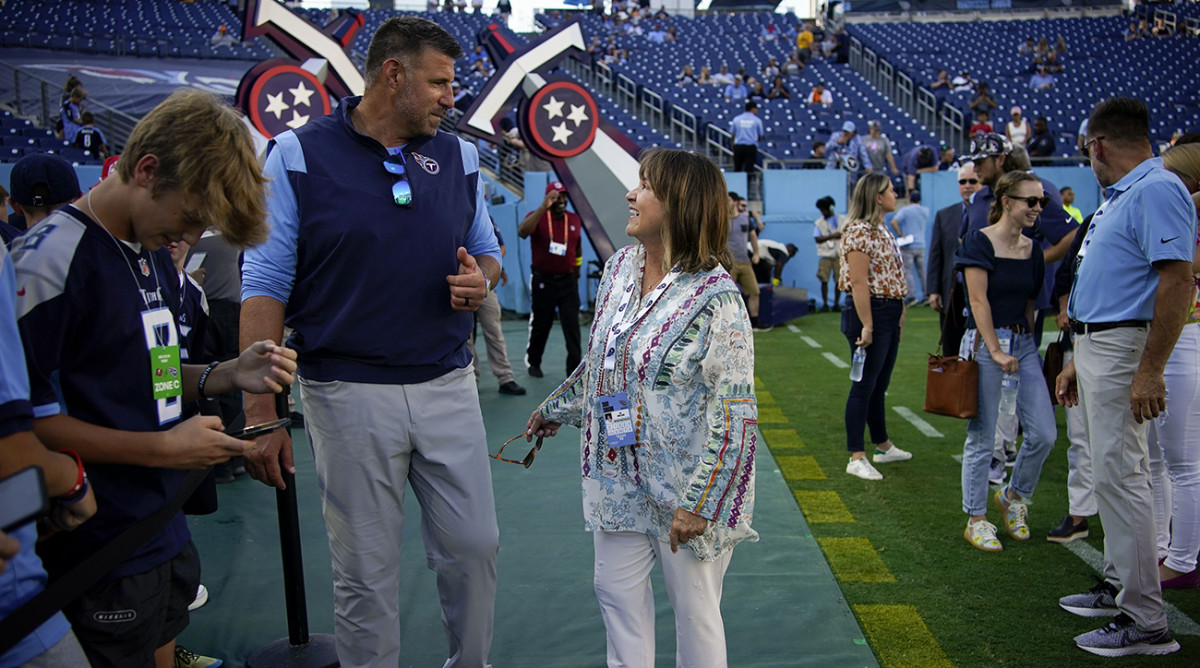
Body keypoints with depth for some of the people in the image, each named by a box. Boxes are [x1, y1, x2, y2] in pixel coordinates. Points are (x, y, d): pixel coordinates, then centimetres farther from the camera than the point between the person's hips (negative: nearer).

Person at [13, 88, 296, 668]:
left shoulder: (155, 255, 10)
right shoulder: (50, 258, -17)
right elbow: (24, 415, -20)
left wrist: (229, 375, -1)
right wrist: (163, 448, -19)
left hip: (165, 533, 8)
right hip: (100, 555, -8)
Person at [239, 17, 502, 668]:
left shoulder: (459, 156, 9)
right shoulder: (298, 155, -4)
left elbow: (486, 251, 19)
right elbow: (264, 288, -6)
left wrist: (480, 280, -7)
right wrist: (259, 413, -11)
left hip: (448, 386, 4)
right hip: (349, 392, -4)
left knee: (474, 546, 10)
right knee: (367, 572, 8)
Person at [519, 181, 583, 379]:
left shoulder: (574, 219, 7)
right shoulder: (537, 216, -7)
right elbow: (522, 232, -29)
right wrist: (543, 207, -36)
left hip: (568, 280, 3)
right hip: (543, 281, -3)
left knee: (572, 326, -3)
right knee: (540, 325, 10)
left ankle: (574, 369, 1)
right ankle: (533, 363, 30)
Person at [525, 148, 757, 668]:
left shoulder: (715, 298, -21)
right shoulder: (619, 267, 3)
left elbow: (732, 413, -22)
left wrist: (698, 503, -23)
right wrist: (557, 408, 27)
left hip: (683, 485, -7)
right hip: (619, 477, 7)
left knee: (693, 606, 10)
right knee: (616, 590, 18)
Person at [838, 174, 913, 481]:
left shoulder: (881, 229, 15)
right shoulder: (859, 231, -16)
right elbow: (858, 282, -22)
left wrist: (898, 317, 16)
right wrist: (867, 326, -24)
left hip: (888, 315, 10)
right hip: (868, 313, -10)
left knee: (879, 386, 18)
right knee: (863, 386, -4)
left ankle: (883, 446, 31)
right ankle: (856, 458, 2)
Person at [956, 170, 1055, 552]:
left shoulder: (1032, 250, 12)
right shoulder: (980, 242, -7)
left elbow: (1029, 303, 18)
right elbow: (979, 300, -12)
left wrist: (1026, 345, 12)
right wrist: (996, 351, -16)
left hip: (1023, 344, 6)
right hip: (985, 343, -6)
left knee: (1044, 433, 0)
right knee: (982, 438, 0)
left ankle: (1013, 496, 24)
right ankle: (976, 520, 12)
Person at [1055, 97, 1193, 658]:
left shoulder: (1158, 190, -15)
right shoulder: (1117, 196, 18)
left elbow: (1178, 280, -23)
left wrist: (1150, 370, -26)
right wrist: (1078, 360, 21)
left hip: (1125, 348, -11)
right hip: (1095, 344, 11)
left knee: (1120, 475, -9)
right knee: (1110, 471, 17)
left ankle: (1146, 622, -2)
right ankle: (1119, 586, 30)